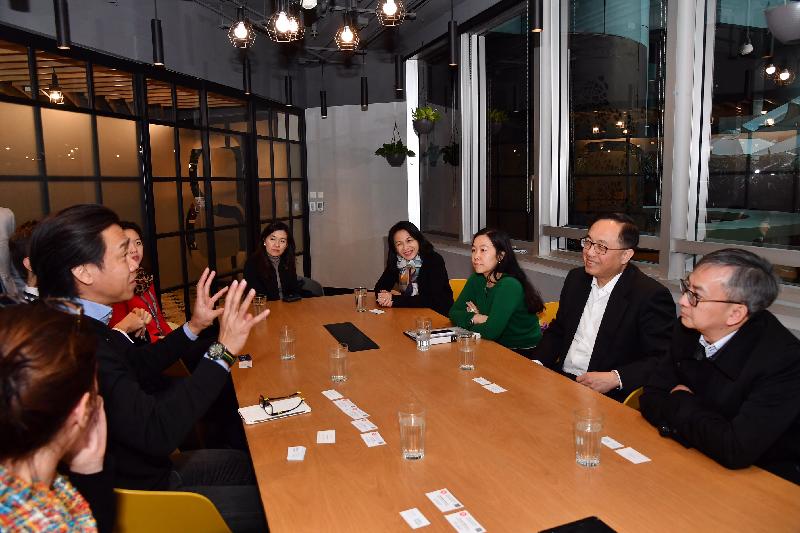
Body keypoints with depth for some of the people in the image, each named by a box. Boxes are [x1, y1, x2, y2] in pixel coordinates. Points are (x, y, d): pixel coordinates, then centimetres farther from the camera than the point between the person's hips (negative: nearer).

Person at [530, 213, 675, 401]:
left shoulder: (652, 295, -12)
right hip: (559, 379, 7)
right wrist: (537, 363, 0)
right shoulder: (576, 278, 9)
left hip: (610, 394, -6)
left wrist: (615, 379, -25)